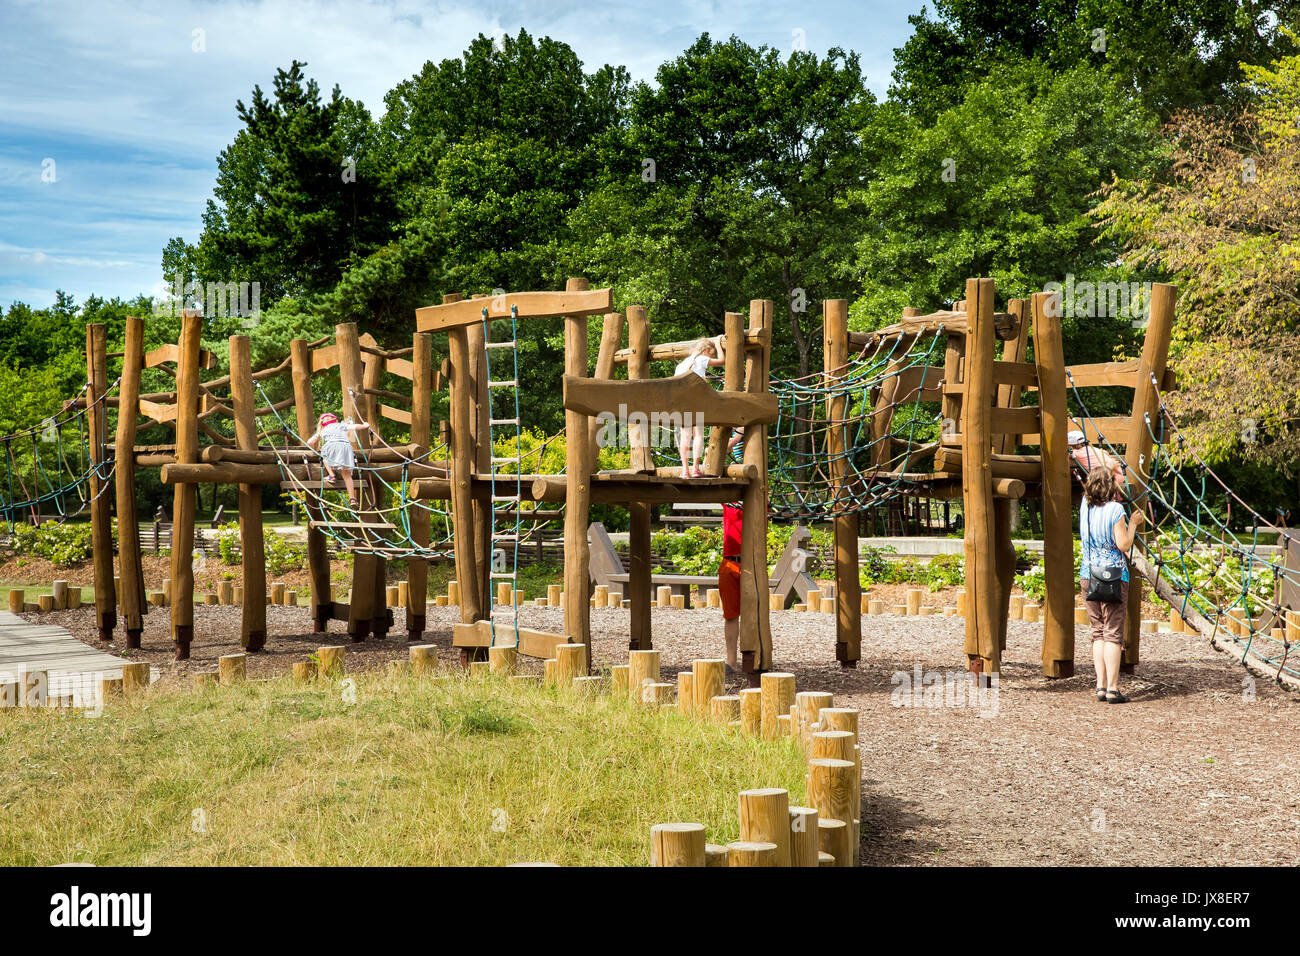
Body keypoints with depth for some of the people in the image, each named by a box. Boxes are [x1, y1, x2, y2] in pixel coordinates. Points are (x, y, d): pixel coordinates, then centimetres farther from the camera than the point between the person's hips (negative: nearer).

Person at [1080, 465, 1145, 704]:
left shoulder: (1085, 506, 4)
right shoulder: (1115, 509, -13)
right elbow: (1124, 545, -13)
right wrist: (1133, 524, 1)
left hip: (1087, 576, 5)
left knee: (1098, 632, 10)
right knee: (1113, 633, -3)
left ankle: (1101, 686, 6)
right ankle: (1112, 689, -5)